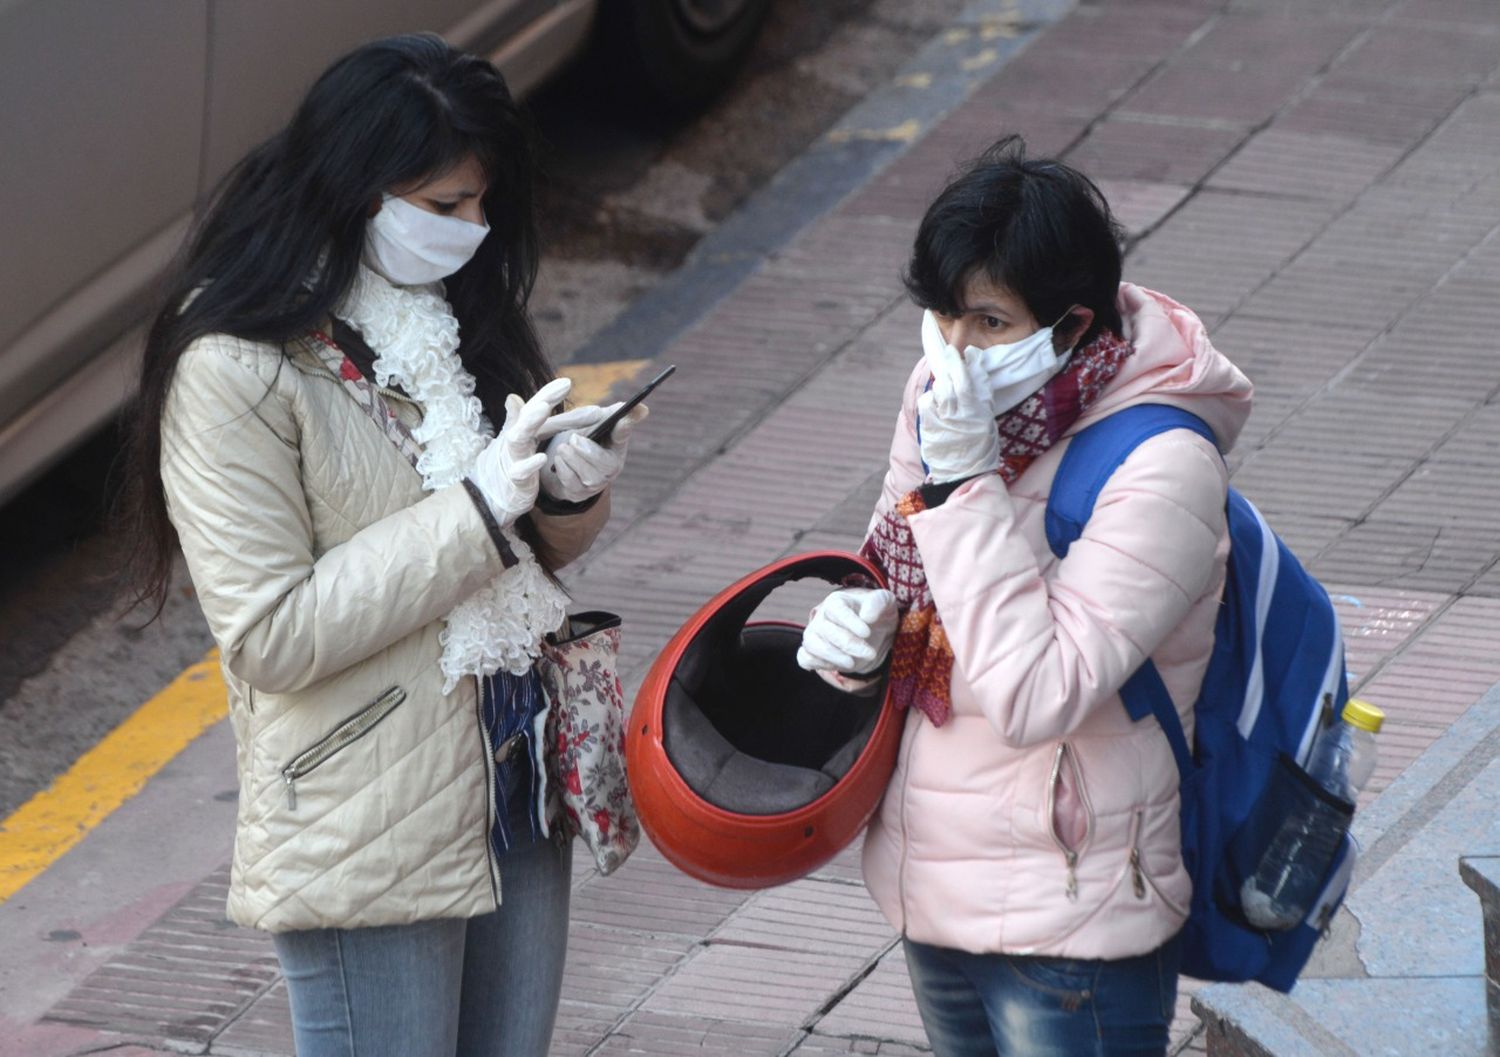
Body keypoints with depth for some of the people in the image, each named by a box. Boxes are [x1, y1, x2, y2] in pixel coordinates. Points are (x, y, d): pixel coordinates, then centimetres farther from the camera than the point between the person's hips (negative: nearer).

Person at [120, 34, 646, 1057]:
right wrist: (475, 505, -23)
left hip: (517, 790, 7)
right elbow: (271, 635, -20)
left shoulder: (454, 312, 7)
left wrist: (571, 493, -7)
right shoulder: (235, 372, -16)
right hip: (371, 844, -7)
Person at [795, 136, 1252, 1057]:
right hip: (931, 886, 7)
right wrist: (854, 631, -9)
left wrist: (966, 481, -27)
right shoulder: (943, 391, 0)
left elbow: (1034, 696, -28)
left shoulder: (1161, 470, -22)